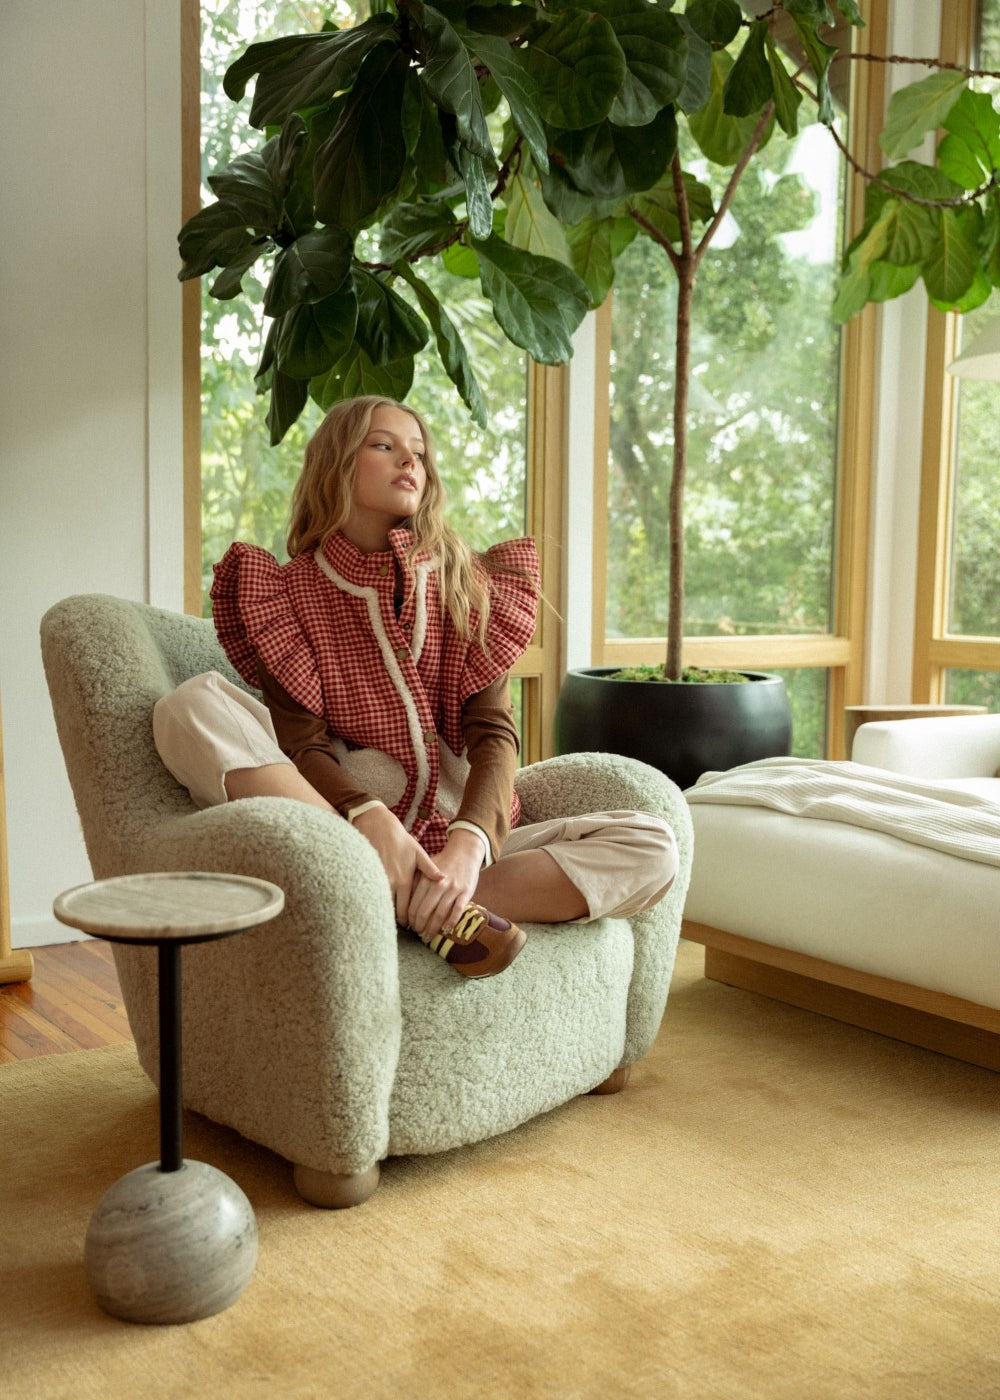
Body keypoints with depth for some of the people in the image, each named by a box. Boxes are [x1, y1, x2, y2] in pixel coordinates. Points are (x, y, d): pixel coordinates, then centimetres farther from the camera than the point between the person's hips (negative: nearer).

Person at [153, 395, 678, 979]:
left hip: (453, 837, 2)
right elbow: (301, 744, -6)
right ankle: (433, 911, -33)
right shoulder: (289, 589, 5)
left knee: (652, 847, -19)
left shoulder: (465, 583, 9)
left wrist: (467, 845, -24)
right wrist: (370, 818, -28)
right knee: (195, 705, -27)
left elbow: (494, 733, -3)